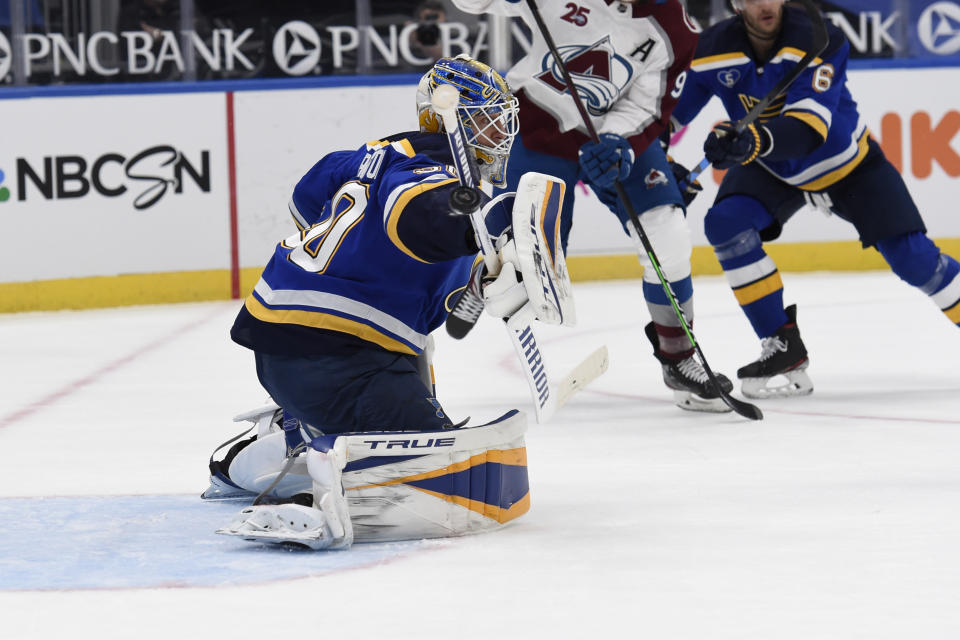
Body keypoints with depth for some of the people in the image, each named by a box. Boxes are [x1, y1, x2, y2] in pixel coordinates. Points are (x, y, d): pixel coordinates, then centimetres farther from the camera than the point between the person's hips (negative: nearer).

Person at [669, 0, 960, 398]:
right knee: (726, 223, -24)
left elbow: (809, 127, -42)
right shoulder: (710, 50, -21)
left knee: (912, 258, -10)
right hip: (772, 170, 3)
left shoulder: (820, 40, -31)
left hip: (848, 164, -2)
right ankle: (784, 350, -15)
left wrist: (755, 141, -60)